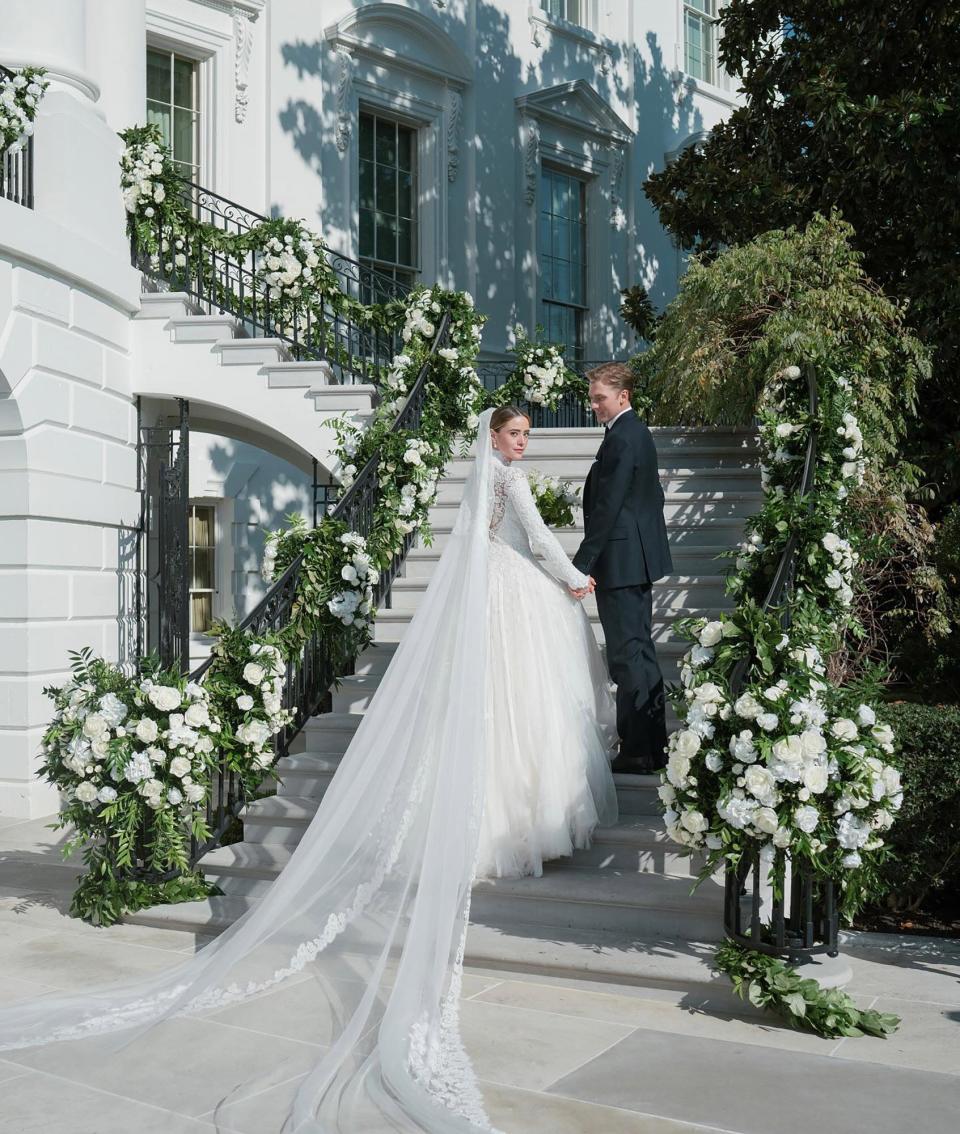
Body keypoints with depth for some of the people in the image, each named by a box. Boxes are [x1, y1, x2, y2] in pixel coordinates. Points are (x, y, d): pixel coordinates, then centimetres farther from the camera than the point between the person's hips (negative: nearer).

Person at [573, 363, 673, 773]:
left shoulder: (620, 439, -17)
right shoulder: (637, 432, 15)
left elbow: (606, 508, -22)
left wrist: (582, 564, -20)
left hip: (620, 562, -11)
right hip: (640, 557, 11)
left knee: (628, 656, -6)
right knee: (640, 652, 16)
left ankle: (639, 751, 0)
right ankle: (653, 745, 25)